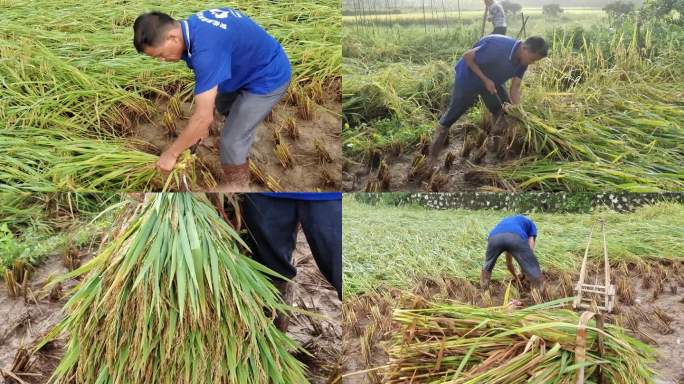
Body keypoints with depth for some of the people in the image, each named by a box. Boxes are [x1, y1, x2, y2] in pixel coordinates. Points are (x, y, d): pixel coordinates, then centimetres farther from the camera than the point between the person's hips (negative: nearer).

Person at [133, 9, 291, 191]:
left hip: (269, 79, -9)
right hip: (252, 67, 9)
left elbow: (203, 117, -35)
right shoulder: (193, 25, -8)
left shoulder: (206, 49, -38)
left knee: (232, 139, -1)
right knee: (223, 104, 31)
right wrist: (202, 124, 6)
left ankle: (237, 186, 24)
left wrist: (171, 153, -24)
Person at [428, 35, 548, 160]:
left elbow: (515, 87, -7)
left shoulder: (522, 61, -14)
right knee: (453, 113, 1)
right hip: (468, 78, -7)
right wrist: (485, 80, -29)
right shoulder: (498, 47, -38)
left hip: (492, 82, 7)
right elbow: (467, 56, -29)